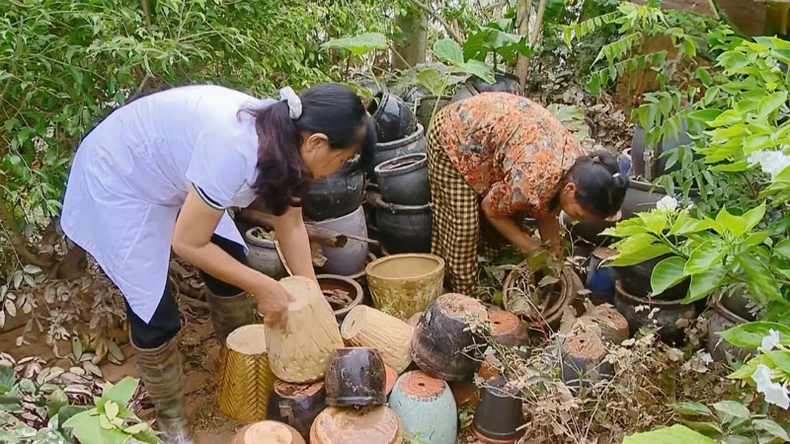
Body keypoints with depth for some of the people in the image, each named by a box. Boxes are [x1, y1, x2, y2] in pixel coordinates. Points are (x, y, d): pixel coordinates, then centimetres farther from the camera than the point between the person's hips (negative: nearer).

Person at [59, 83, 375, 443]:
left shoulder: (282, 135, -13)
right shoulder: (234, 149, -39)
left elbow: (290, 223, -1)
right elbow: (187, 242, -29)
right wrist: (263, 287, -22)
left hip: (167, 174, 8)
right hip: (117, 182, -8)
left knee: (233, 266, 9)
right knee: (156, 315, -6)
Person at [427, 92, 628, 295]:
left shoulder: (579, 166, -12)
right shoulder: (534, 179, -36)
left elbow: (547, 210, 4)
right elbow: (491, 209, -17)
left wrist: (553, 255, 3)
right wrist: (532, 250, -11)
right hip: (453, 136, -8)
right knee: (462, 227, -5)